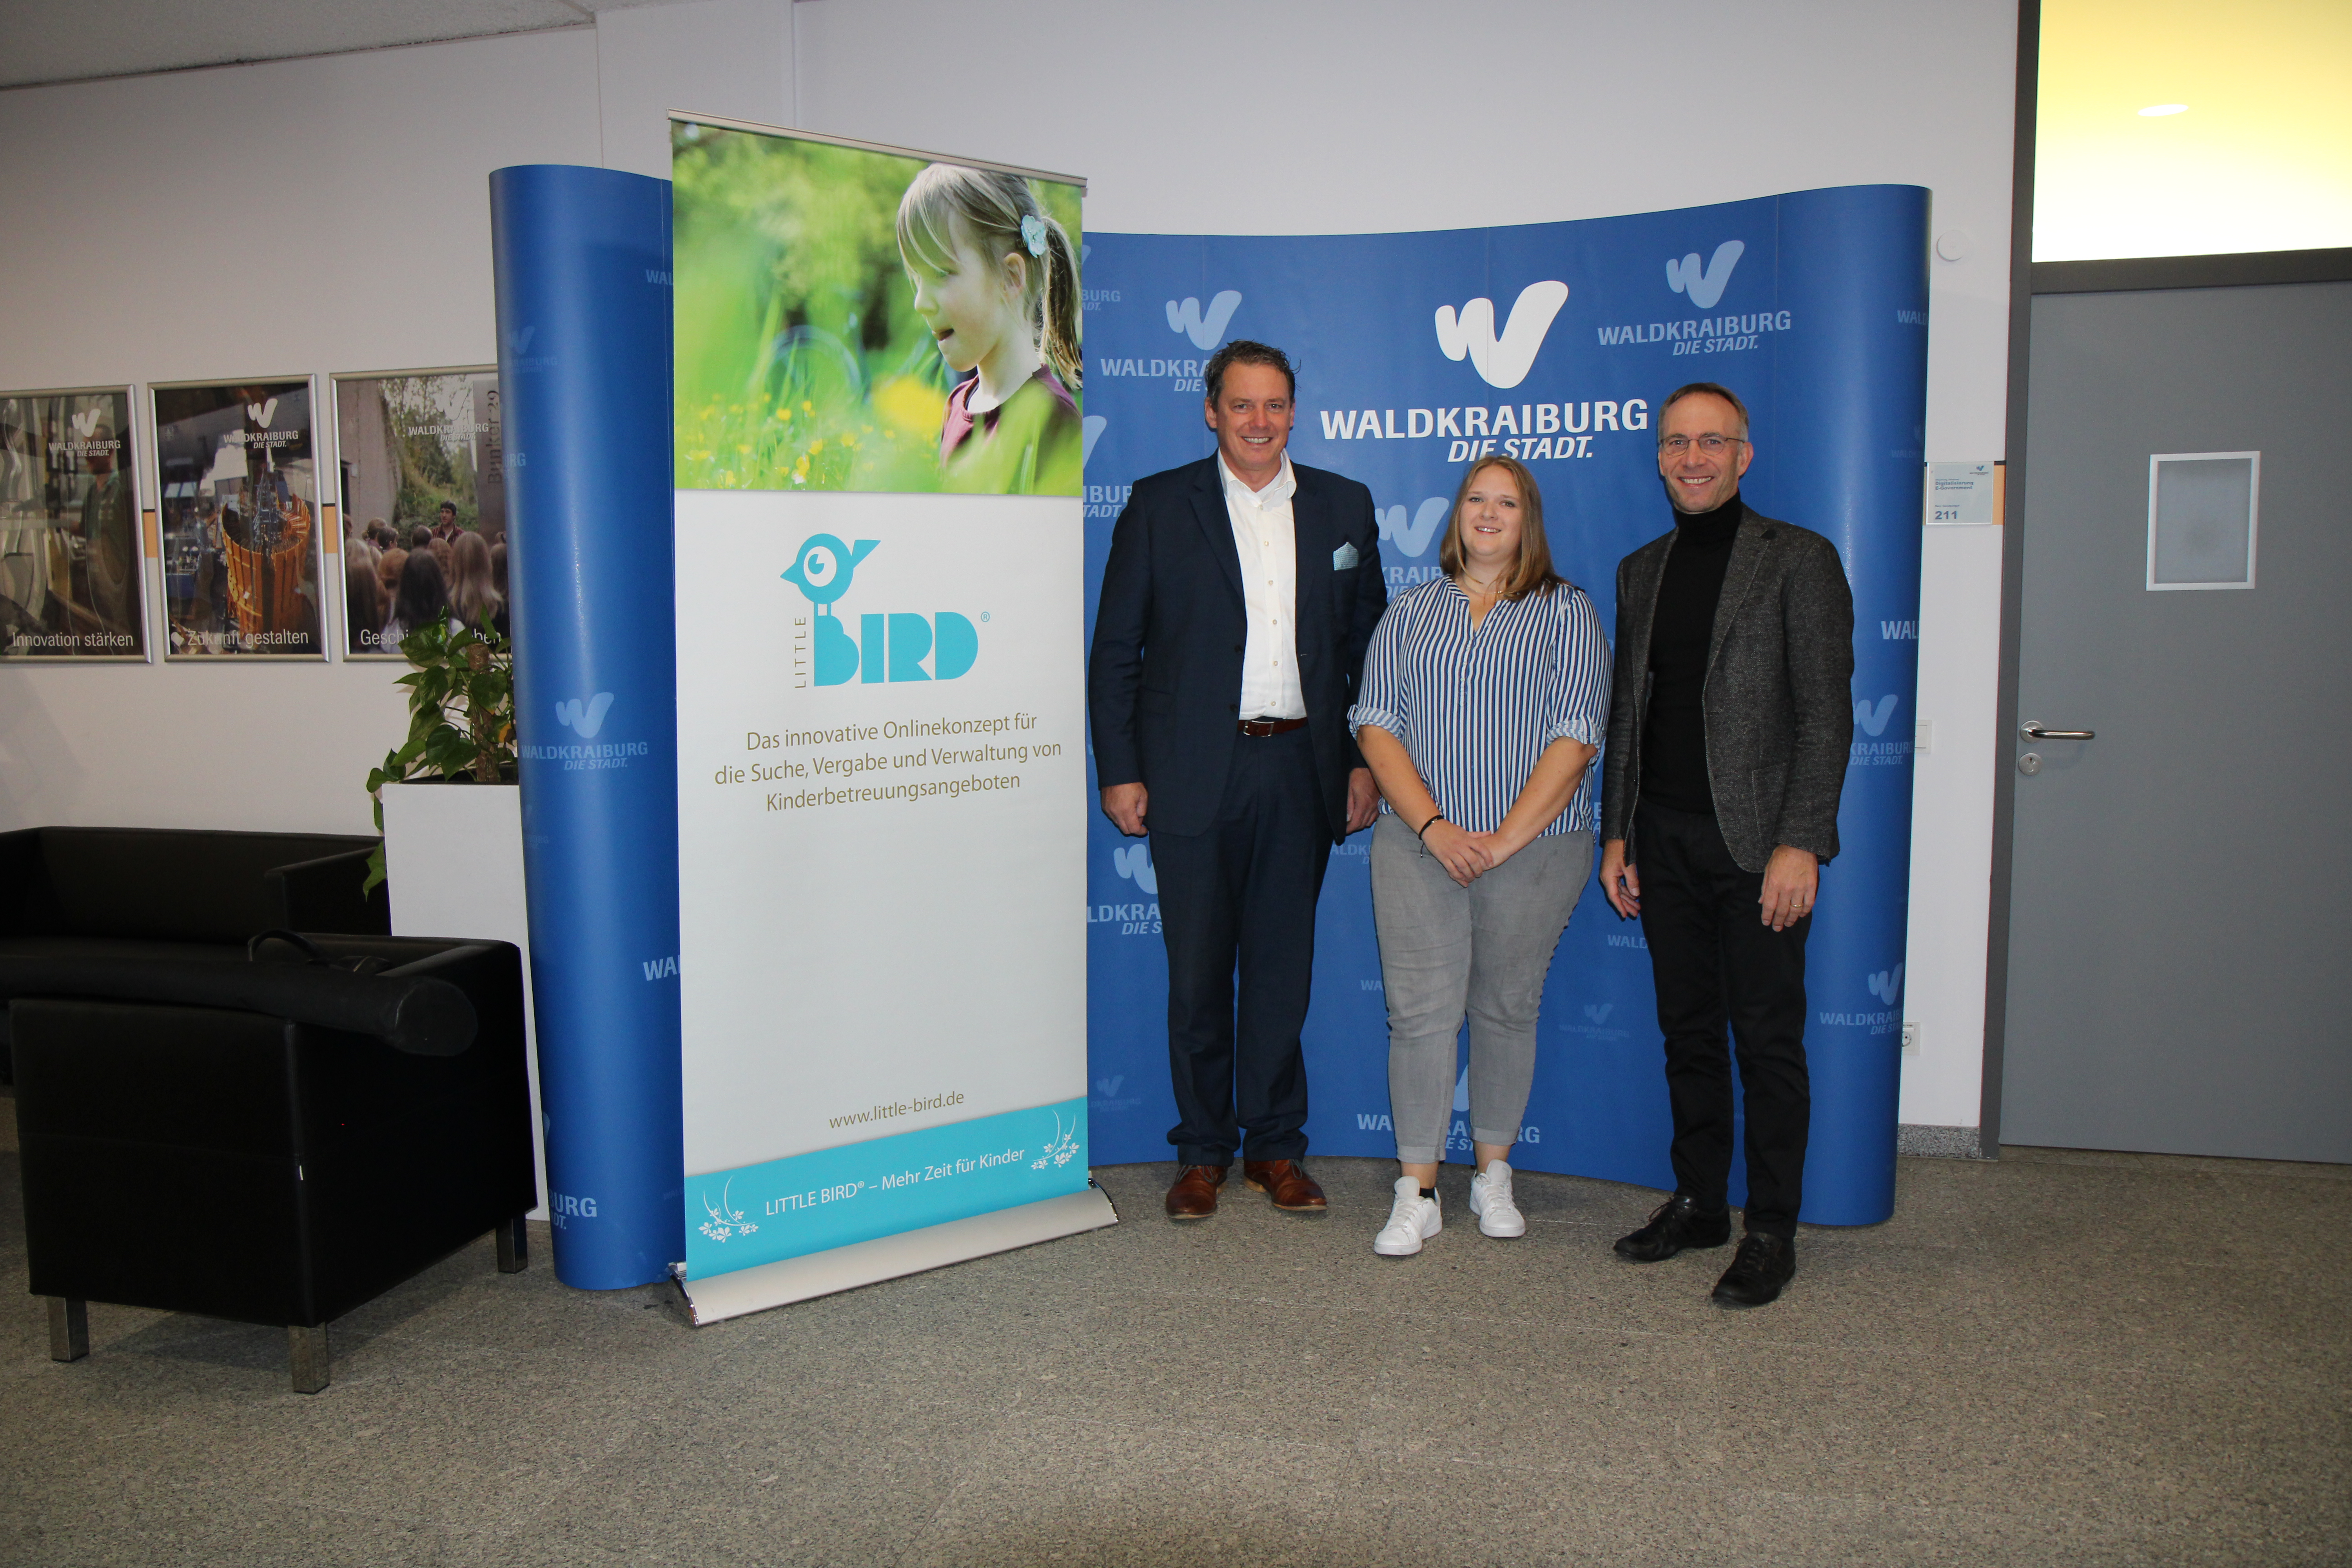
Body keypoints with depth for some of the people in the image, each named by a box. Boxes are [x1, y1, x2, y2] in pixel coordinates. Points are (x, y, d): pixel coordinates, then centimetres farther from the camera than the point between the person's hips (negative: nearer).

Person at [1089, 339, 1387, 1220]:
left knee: (1284, 966, 9)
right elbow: (1115, 651, 1)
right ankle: (1202, 1152, 21)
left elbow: (1369, 645, 12)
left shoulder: (1345, 508, 9)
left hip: (1303, 770, 2)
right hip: (1194, 774, -2)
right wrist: (1119, 770, -5)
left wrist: (1365, 762, 5)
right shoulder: (1159, 506, 2)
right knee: (1197, 972, 6)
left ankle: (1276, 1146, 24)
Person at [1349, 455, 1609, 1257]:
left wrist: (1507, 838, -12)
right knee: (1420, 1010, -3)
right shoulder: (1409, 613, 11)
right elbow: (1376, 725, 2)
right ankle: (1416, 1193, 5)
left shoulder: (1567, 613, 4)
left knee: (1507, 1008, 9)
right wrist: (1434, 827, -11)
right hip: (1418, 843, 1)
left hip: (1534, 846, -1)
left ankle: (1493, 1175, 25)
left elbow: (1575, 738, -5)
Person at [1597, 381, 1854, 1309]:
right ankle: (1698, 1203, 25)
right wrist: (1617, 833, 11)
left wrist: (1800, 843, -15)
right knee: (1688, 1031, 12)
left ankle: (1771, 1232, 13)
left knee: (1768, 1039, 1)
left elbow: (1826, 713, -7)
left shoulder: (1799, 560, -2)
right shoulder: (1641, 570, 14)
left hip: (1758, 843, -5)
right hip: (1664, 841, 5)